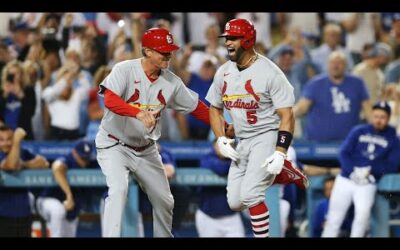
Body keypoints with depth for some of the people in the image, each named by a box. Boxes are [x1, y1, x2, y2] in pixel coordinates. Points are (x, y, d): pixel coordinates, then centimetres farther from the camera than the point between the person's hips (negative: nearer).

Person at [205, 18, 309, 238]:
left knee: (249, 194, -22)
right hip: (242, 142, 7)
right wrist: (221, 140, 0)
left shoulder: (269, 72, -16)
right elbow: (214, 109, 16)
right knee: (235, 203, 4)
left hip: (267, 137, -7)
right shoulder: (224, 72, 3)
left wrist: (280, 153, -25)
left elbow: (287, 116, -17)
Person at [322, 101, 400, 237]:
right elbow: (344, 153, 1)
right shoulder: (358, 131, 6)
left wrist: (371, 170, -15)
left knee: (363, 211, -27)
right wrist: (353, 171, -16)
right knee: (334, 216, -2)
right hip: (345, 179, 2)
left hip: (368, 184, -2)